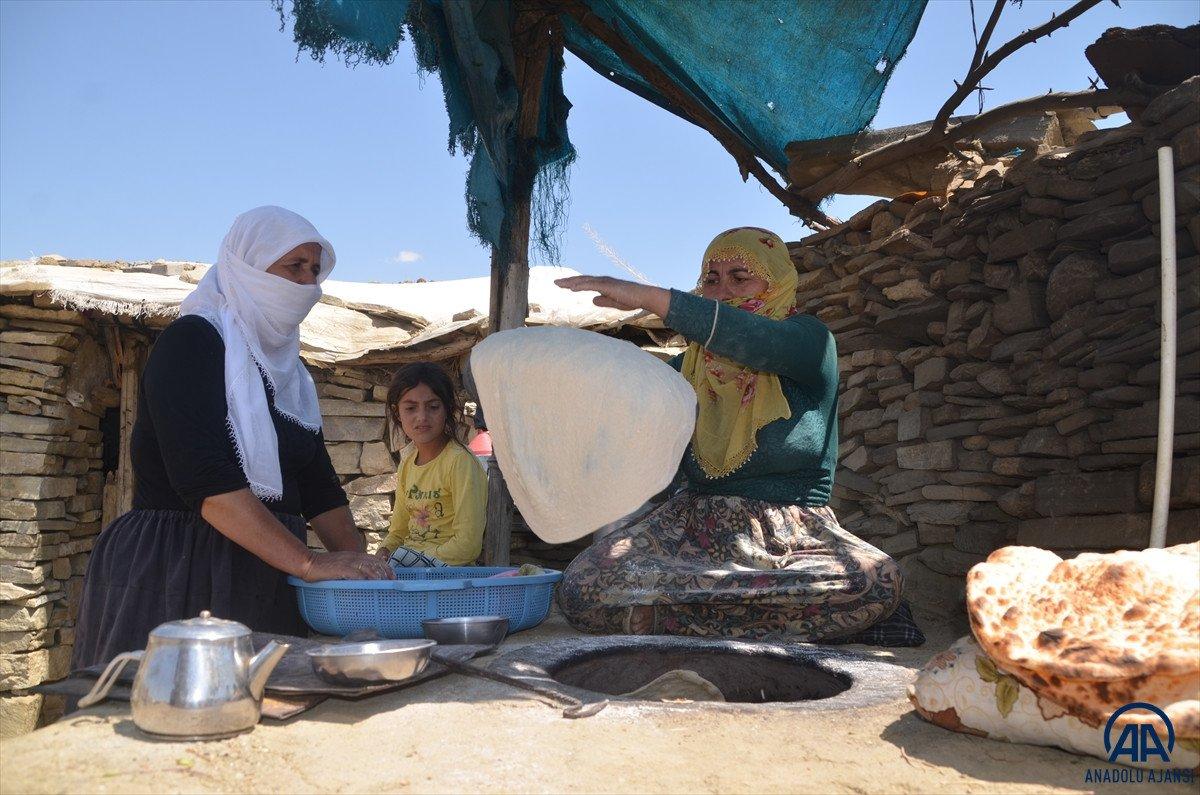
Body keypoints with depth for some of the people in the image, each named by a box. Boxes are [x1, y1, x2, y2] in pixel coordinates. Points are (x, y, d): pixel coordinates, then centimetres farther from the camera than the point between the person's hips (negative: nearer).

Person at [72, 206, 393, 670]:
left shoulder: (287, 369, 15)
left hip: (262, 584, 7)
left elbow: (318, 488, 12)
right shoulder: (191, 341, -9)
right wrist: (309, 562, -24)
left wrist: (360, 563, -3)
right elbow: (204, 479, -21)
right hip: (173, 576, -7)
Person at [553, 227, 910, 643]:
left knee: (879, 580, -34)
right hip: (697, 528, 3)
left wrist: (647, 296, -29)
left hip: (794, 541, -2)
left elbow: (752, 339, -23)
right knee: (581, 587, -23)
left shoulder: (809, 340, 0)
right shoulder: (690, 366, 13)